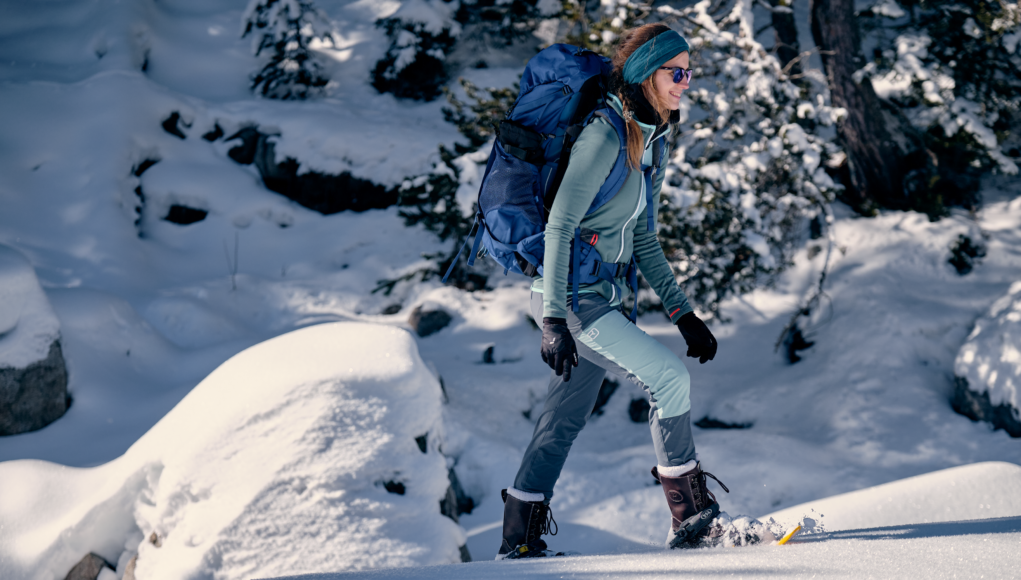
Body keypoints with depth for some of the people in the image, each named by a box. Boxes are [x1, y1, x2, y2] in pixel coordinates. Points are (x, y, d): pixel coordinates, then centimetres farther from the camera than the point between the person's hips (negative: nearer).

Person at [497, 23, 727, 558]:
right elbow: (559, 225, -20)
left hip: (600, 298, 10)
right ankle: (691, 518, -5)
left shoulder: (647, 141, 12)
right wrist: (554, 319, -24)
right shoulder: (605, 136, -17)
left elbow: (643, 241, 17)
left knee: (567, 416, 12)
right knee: (670, 378, -14)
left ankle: (520, 538, 20)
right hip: (572, 297, -10)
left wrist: (683, 314, 14)